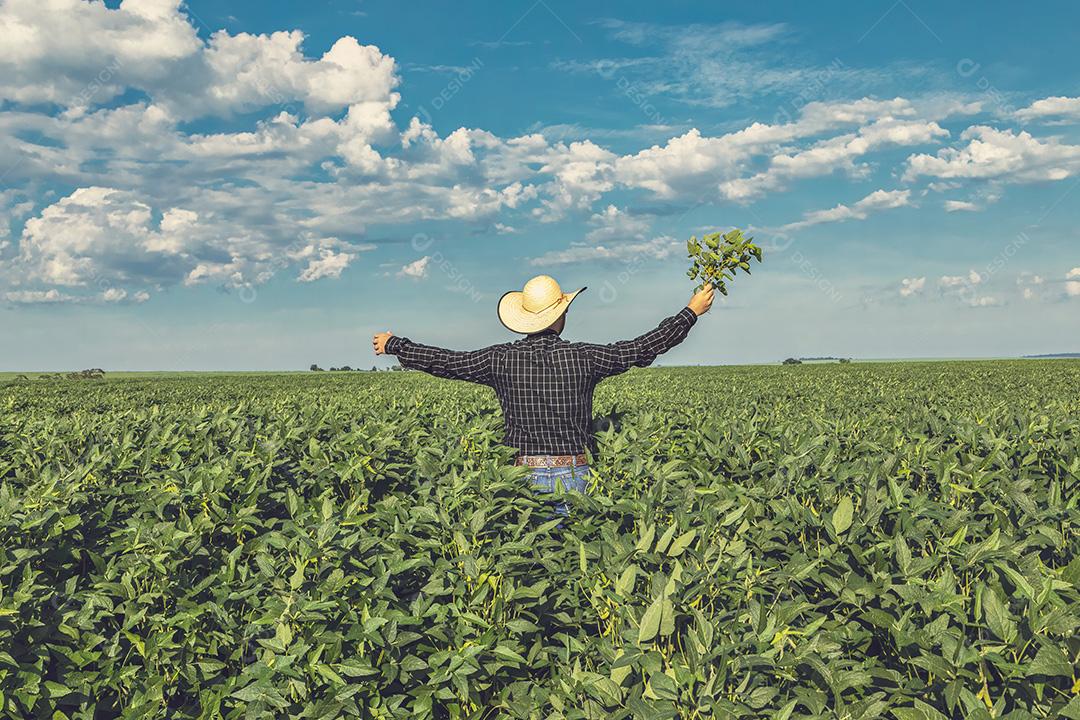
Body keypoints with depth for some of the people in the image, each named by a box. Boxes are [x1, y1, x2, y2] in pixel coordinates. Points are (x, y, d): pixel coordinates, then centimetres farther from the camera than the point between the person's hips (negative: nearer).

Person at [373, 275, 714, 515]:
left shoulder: (501, 360, -4)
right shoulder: (582, 358, -7)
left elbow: (443, 361, 5)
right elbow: (643, 348, -1)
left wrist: (394, 345, 22)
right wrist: (692, 312, 11)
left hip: (525, 475, 1)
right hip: (574, 475, -1)